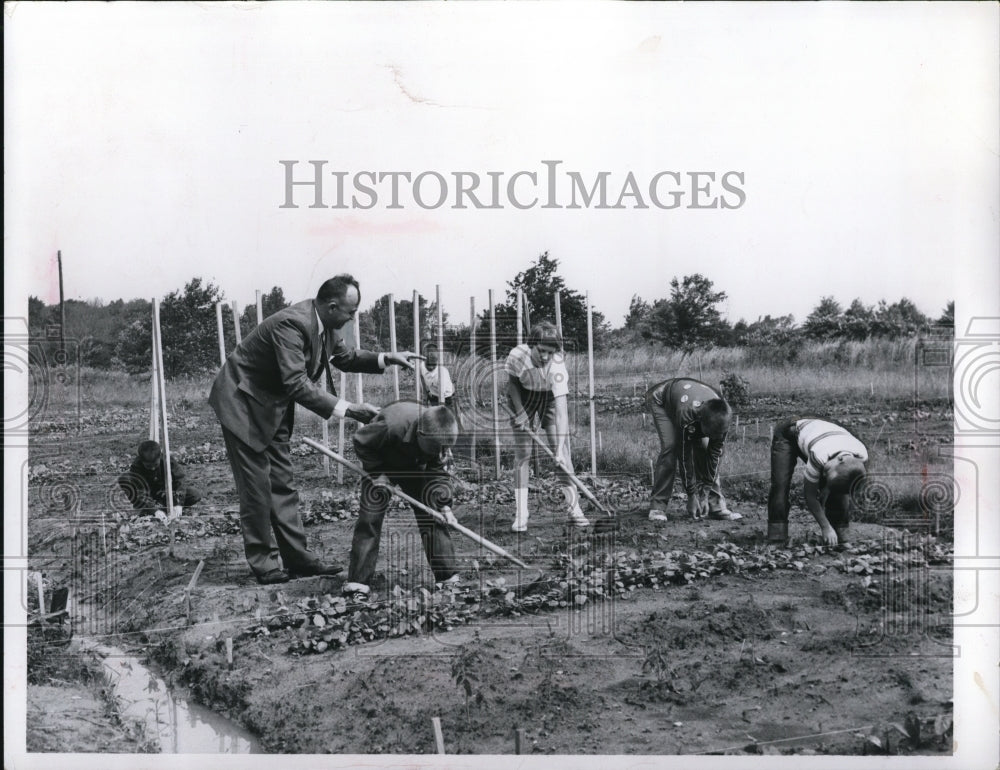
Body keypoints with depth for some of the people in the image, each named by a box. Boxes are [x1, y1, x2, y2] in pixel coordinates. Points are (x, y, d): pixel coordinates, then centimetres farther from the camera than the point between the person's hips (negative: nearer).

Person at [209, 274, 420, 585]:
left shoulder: (323, 325, -2)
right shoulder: (292, 324, -31)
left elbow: (344, 358, 15)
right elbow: (297, 384, -35)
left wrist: (386, 359, 1)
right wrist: (347, 409, -35)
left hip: (273, 407, 9)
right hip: (243, 403, -9)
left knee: (281, 483, 9)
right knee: (256, 485, -4)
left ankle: (297, 557, 13)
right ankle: (264, 564, 4)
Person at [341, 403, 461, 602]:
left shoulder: (437, 436, -25)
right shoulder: (393, 426, -41)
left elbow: (437, 469, -13)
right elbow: (360, 440, -24)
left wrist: (445, 505, -22)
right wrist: (377, 472, -26)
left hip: (413, 467, 4)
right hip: (380, 463, -4)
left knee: (432, 515, -5)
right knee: (370, 519, -13)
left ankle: (448, 577, 1)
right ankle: (357, 584, -11)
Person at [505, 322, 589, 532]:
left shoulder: (557, 365, -36)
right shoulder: (517, 356, -32)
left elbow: (561, 408, -39)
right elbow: (512, 382, -8)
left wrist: (561, 448, -44)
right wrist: (519, 410, -18)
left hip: (550, 397, 0)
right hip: (523, 397, 1)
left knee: (560, 452, -9)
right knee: (522, 453, -5)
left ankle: (574, 509, -1)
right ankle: (520, 515, -2)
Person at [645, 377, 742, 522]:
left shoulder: (724, 416, -30)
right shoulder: (686, 414, -45)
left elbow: (715, 454, -21)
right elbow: (684, 455, -35)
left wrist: (706, 491, -21)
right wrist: (692, 494, -28)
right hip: (660, 400, -5)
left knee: (704, 448, -12)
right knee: (670, 447, -24)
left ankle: (716, 505, -8)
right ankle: (657, 506, -18)